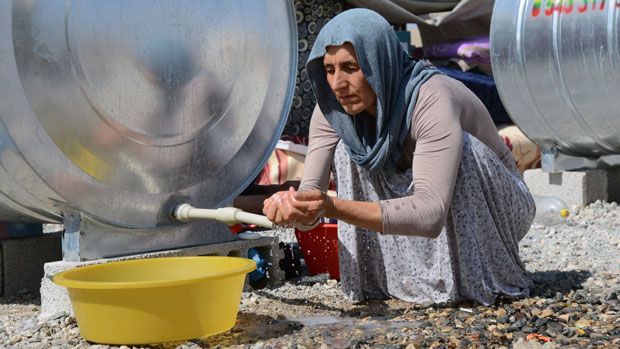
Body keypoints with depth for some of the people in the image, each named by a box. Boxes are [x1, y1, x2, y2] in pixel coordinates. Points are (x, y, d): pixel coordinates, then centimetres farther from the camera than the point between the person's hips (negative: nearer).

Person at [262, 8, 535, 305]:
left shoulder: (432, 100, -35)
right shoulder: (333, 110, -16)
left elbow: (431, 214, -45)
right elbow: (312, 190, -21)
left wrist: (334, 208, -54)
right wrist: (292, 206, -45)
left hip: (498, 205, -5)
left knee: (460, 147, -34)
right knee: (349, 151, -17)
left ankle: (478, 278, -15)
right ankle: (383, 278, -7)